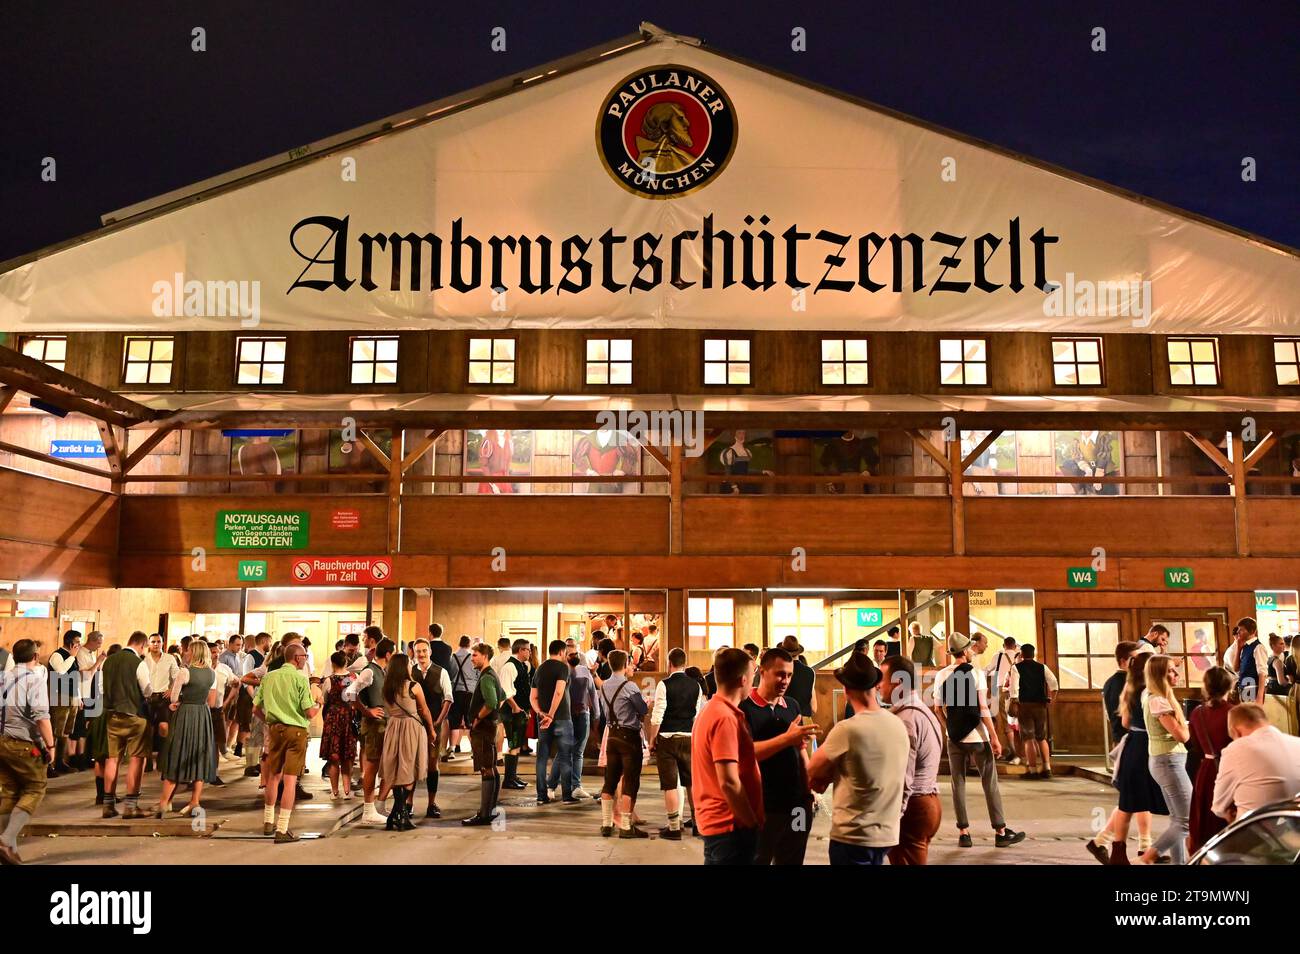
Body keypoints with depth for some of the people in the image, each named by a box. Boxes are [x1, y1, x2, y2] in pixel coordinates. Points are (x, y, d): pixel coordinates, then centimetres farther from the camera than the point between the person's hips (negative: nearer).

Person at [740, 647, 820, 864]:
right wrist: (787, 738, -28)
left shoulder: (793, 706, 8)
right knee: (757, 859, 7)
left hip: (796, 803, 6)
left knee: (792, 860, 16)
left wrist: (808, 790, 9)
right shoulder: (745, 708, -10)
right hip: (762, 806, -6)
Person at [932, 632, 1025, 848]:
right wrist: (994, 738, -7)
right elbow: (983, 709, -12)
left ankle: (963, 833, 10)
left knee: (958, 784, 8)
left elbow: (938, 709, 4)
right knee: (990, 784, 6)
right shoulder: (975, 674, -9)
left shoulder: (941, 676, 1)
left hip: (954, 738, 3)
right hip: (977, 737, -3)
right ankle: (1000, 832, 11)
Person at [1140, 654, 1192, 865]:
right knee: (1187, 821, -7)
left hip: (1163, 760, 10)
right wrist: (1184, 723, -1)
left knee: (1177, 819, 14)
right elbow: (1182, 735, -19)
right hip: (1169, 761, -10)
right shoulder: (1159, 702, -20)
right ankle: (1149, 857, -6)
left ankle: (1179, 861, 19)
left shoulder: (1151, 697, 9)